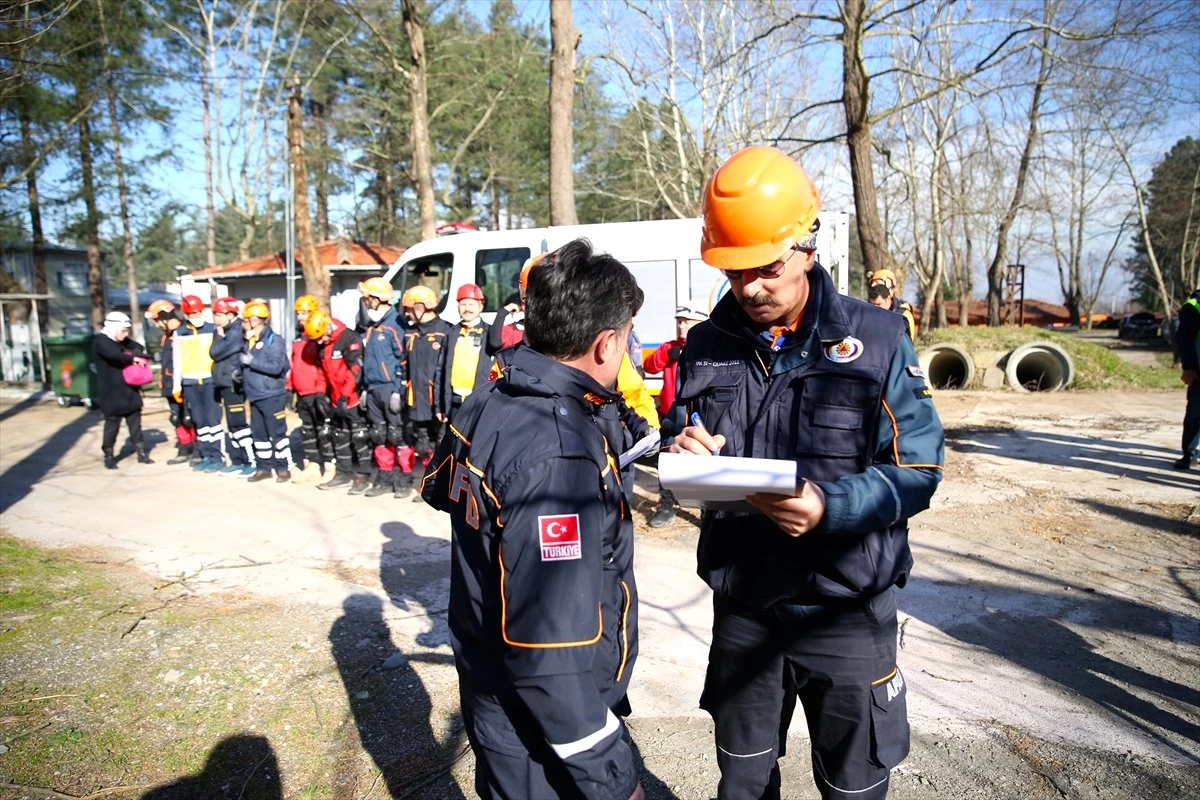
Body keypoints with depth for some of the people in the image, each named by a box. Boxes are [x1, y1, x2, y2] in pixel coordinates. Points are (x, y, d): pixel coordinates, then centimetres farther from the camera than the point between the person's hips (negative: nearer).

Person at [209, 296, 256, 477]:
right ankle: (237, 462, 20)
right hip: (226, 384, 10)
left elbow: (215, 353, -16)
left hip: (233, 385, -10)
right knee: (232, 424, 13)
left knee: (239, 424, -6)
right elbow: (215, 354, 14)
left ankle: (252, 462, -1)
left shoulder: (236, 333, -15)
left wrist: (219, 335, -5)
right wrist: (220, 335, 5)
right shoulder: (227, 332, 16)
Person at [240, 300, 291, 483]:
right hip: (255, 396, 8)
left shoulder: (274, 340, -10)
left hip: (272, 396, -8)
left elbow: (276, 367, -21)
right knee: (258, 434, 11)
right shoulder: (250, 341, 13)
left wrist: (251, 361, -19)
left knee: (277, 433, -1)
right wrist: (241, 372, 9)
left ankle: (283, 468, 7)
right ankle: (264, 468, 21)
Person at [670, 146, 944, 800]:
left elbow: (917, 472, -11)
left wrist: (831, 507, -29)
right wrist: (687, 457, -14)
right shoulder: (707, 345, 1)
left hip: (847, 611, -3)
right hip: (741, 607, 3)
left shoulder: (876, 340, -10)